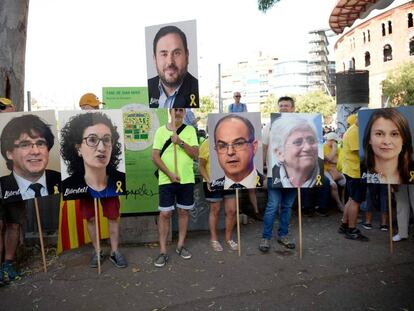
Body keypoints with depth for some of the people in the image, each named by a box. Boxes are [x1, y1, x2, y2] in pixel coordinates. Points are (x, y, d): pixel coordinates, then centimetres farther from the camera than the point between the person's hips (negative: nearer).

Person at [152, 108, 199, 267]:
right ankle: (163, 251, 9)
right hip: (166, 180, -1)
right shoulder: (161, 130, 1)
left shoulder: (190, 130, 3)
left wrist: (181, 142, -18)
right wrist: (170, 174, -14)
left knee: (183, 212, 11)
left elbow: (196, 154, -5)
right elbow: (155, 156, -5)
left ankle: (180, 245, 26)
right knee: (165, 214, 0)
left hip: (187, 180, 2)